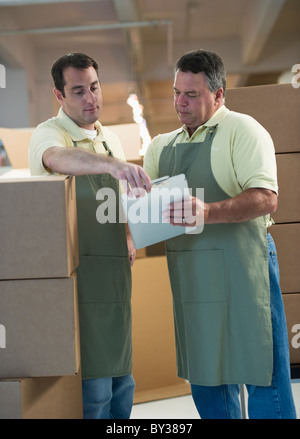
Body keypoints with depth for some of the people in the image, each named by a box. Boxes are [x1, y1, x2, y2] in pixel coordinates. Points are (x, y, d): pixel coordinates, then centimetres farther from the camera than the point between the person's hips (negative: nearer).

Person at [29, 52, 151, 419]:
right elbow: (59, 158, -32)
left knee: (121, 383, 13)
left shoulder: (110, 139, 15)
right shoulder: (48, 134, -7)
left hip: (116, 275, 7)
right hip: (79, 275, -7)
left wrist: (129, 238, 5)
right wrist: (112, 164, -50)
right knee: (93, 388, -7)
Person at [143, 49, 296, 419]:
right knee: (205, 379, 13)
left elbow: (266, 198, -16)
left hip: (241, 267, -6)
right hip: (188, 273, 7)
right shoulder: (163, 145, 18)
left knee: (261, 375, -2)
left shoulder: (242, 130, -4)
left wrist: (207, 213, -29)